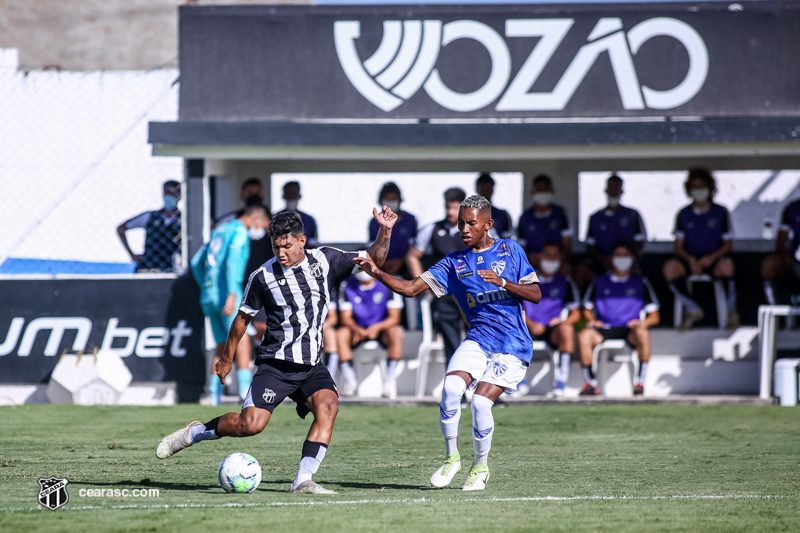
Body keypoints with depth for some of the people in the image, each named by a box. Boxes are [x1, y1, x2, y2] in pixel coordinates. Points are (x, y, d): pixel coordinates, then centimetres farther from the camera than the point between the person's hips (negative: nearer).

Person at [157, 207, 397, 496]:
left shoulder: (325, 261, 3)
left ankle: (303, 480, -25)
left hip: (311, 365, 3)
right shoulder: (263, 276, -4)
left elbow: (373, 260, 9)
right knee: (251, 424, -16)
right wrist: (227, 358, 17)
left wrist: (385, 232, -10)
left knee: (328, 405, -25)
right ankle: (193, 433, 10)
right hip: (275, 364, -3)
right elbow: (243, 317, 9)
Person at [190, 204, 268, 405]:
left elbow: (196, 262, 26)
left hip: (208, 293, 8)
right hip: (226, 294, -8)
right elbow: (232, 262, -18)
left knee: (222, 344, 9)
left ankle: (215, 393, 2)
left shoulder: (219, 230, 22)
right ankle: (245, 386, -26)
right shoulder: (240, 231, -4)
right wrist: (232, 295, -24)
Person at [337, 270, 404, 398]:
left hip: (381, 329, -2)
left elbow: (394, 317, -12)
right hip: (358, 329, 2)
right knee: (340, 335, -28)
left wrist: (377, 327, -32)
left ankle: (389, 380, -28)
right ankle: (350, 382, -24)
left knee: (395, 334, -34)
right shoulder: (347, 286, -4)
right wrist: (357, 329, -28)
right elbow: (345, 317, -5)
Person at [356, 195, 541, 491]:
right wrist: (377, 273, -13)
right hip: (478, 339, 3)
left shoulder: (510, 250, 5)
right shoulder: (453, 264, 9)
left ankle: (480, 467, 6)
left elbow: (535, 294, 2)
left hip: (513, 345, -3)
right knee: (451, 387, -23)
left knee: (481, 401, -18)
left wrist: (503, 283, -14)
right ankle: (452, 459, -4)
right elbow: (411, 288, 2)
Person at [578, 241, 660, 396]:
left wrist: (643, 323, -9)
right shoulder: (599, 282, 20)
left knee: (642, 333, -38)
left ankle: (640, 382, -30)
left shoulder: (640, 283, 17)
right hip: (603, 329, 1)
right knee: (584, 335, -33)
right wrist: (591, 320, -2)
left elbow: (654, 317, 13)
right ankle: (590, 382, -24)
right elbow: (587, 309, 21)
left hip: (629, 330, -1)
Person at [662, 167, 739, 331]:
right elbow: (678, 246, 6)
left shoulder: (720, 213, 7)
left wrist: (711, 257, -16)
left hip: (713, 260, -2)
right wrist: (690, 259, -15)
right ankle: (692, 309, -12)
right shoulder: (684, 214, 11)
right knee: (670, 267, -30)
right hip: (690, 260, 2)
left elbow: (728, 245, 3)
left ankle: (731, 312, -17)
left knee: (726, 265, -38)